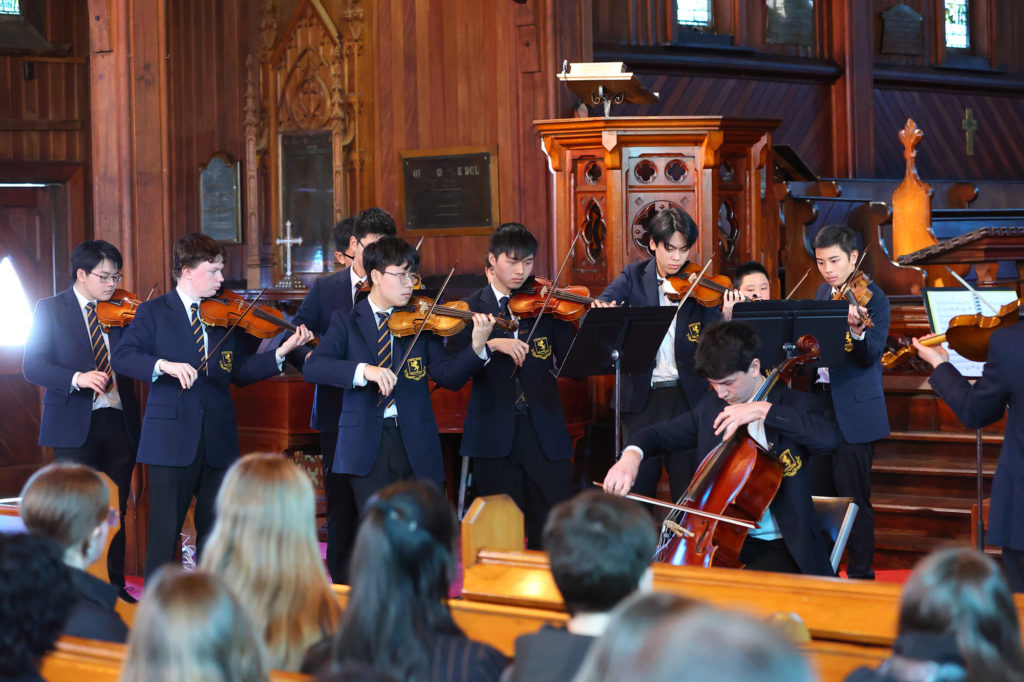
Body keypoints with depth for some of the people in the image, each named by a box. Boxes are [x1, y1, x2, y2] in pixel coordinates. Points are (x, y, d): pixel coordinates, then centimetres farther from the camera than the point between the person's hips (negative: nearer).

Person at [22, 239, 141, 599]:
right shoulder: (50, 309, 0)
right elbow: (33, 366, -8)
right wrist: (77, 378, -23)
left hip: (118, 422, 4)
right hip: (74, 426, -4)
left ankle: (114, 587, 17)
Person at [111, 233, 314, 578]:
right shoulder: (153, 313, 0)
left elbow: (240, 371, 9)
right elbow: (122, 356, -11)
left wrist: (282, 352, -4)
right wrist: (165, 365, -26)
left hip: (217, 440, 4)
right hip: (171, 436, -4)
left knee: (215, 527, 8)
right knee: (165, 527, -2)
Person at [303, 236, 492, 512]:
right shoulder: (347, 322, 5)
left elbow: (448, 376, 1)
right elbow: (312, 367, -10)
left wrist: (477, 348, -17)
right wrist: (364, 371, -24)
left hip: (415, 445, 2)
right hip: (367, 447, -2)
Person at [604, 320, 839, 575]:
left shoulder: (795, 404, -6)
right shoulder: (710, 407, 11)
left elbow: (828, 437, -26)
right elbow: (659, 435, 18)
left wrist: (764, 410, -27)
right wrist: (632, 455, -6)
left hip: (780, 546, -6)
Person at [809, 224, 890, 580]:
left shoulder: (872, 298, -9)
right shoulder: (823, 294, 13)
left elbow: (871, 355, -20)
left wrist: (857, 331, -38)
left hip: (853, 413, -7)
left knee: (854, 497, -5)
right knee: (820, 494, 13)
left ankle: (861, 575, 2)